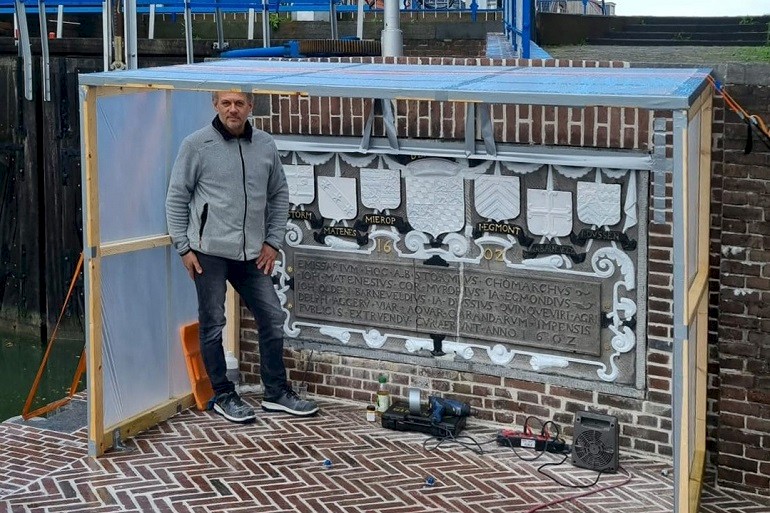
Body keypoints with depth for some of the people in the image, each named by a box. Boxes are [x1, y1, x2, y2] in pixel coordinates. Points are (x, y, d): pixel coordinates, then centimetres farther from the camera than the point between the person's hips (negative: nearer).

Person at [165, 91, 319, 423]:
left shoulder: (266, 146, 5)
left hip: (251, 254, 4)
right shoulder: (197, 145, -6)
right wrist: (183, 247, -6)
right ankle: (224, 396, 17)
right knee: (213, 325, 3)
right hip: (209, 252, -4)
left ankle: (276, 393, 20)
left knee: (272, 319, 7)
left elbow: (279, 195, 13)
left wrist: (273, 241, 6)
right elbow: (176, 197, -2)